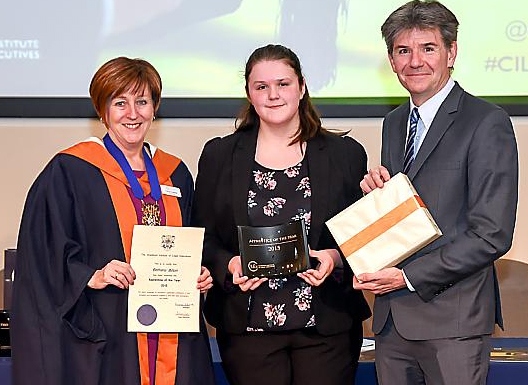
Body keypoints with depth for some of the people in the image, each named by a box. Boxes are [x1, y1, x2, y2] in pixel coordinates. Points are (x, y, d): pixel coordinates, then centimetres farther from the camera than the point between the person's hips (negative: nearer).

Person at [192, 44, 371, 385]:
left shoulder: (346, 154, 6)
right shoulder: (219, 156, 8)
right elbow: (203, 238, 8)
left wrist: (336, 259, -12)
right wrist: (229, 265, -11)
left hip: (327, 327, 0)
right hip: (248, 327, 0)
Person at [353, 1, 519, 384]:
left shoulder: (487, 122, -10)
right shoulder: (394, 123, 14)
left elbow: (492, 235, -15)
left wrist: (408, 277, -16)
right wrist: (375, 191, -3)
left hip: (452, 319, -6)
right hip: (392, 318, 6)